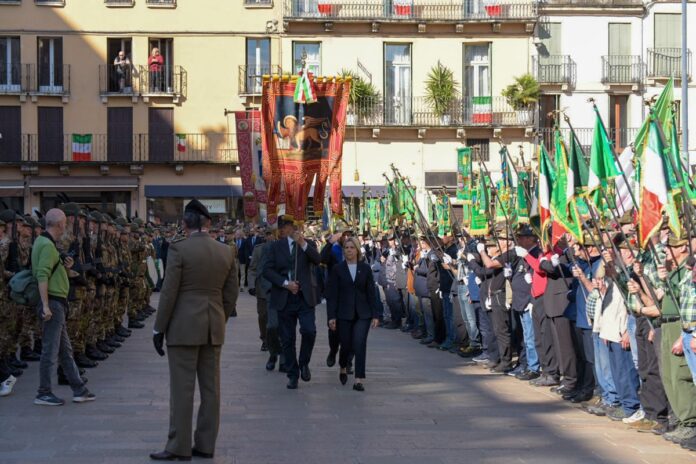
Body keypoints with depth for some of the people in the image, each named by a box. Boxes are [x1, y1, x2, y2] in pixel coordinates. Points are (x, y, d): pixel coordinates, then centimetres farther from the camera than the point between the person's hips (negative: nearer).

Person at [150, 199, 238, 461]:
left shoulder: (179, 249, -11)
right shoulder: (225, 252, 6)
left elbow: (169, 292, -11)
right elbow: (231, 294, 9)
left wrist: (159, 329, -5)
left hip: (184, 326, -5)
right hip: (214, 327, 5)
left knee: (182, 388, -2)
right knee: (210, 388, 9)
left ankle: (179, 448, 1)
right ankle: (206, 445, 14)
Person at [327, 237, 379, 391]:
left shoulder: (365, 268, 4)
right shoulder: (337, 269, 1)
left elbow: (371, 293, 5)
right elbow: (332, 295, -1)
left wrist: (375, 315, 0)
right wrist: (331, 316, -7)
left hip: (362, 314, 0)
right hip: (344, 314, 0)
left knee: (360, 344, -12)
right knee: (346, 345, 6)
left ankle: (359, 380, -11)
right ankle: (343, 367, 38)